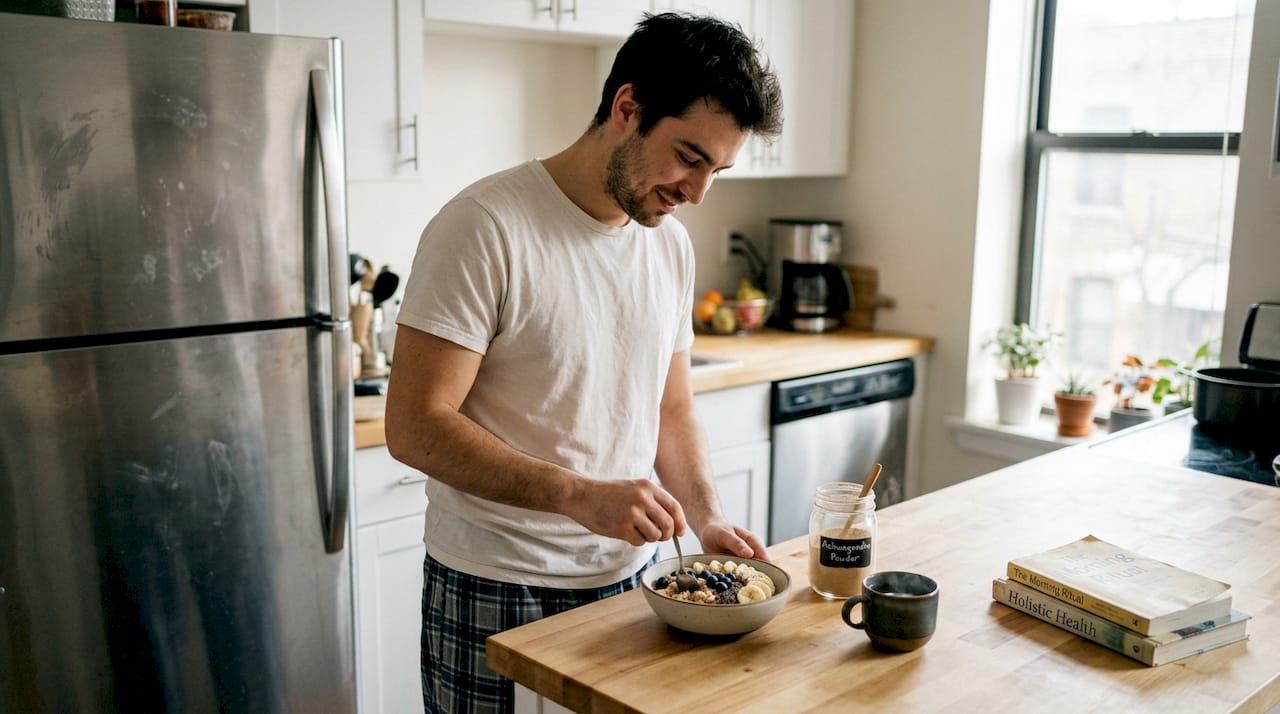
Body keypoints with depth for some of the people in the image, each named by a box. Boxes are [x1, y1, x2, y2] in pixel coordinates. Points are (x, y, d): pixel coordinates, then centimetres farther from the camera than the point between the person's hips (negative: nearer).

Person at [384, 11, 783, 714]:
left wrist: (707, 519, -4)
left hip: (629, 580, 6)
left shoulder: (672, 245, 5)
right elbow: (415, 427, -20)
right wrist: (581, 495, -28)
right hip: (494, 597, -6)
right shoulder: (485, 227, -17)